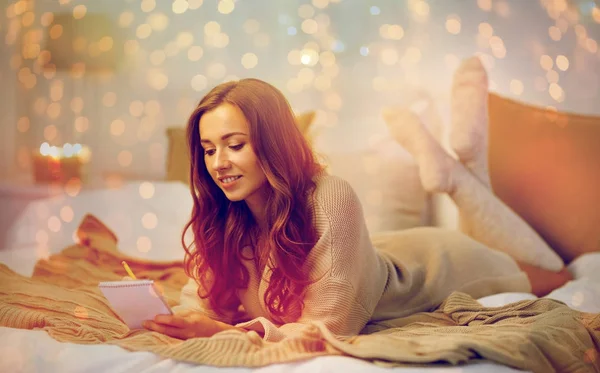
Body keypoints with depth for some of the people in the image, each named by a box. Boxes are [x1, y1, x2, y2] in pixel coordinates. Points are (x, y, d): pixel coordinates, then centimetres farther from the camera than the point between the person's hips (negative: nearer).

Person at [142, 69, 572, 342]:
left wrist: (222, 332, -46)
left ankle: (453, 175, 23)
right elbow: (198, 303, -17)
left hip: (425, 263, -4)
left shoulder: (332, 200, -41)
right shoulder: (219, 218, -24)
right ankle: (430, 161, 28)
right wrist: (182, 324, -40)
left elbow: (327, 328, -37)